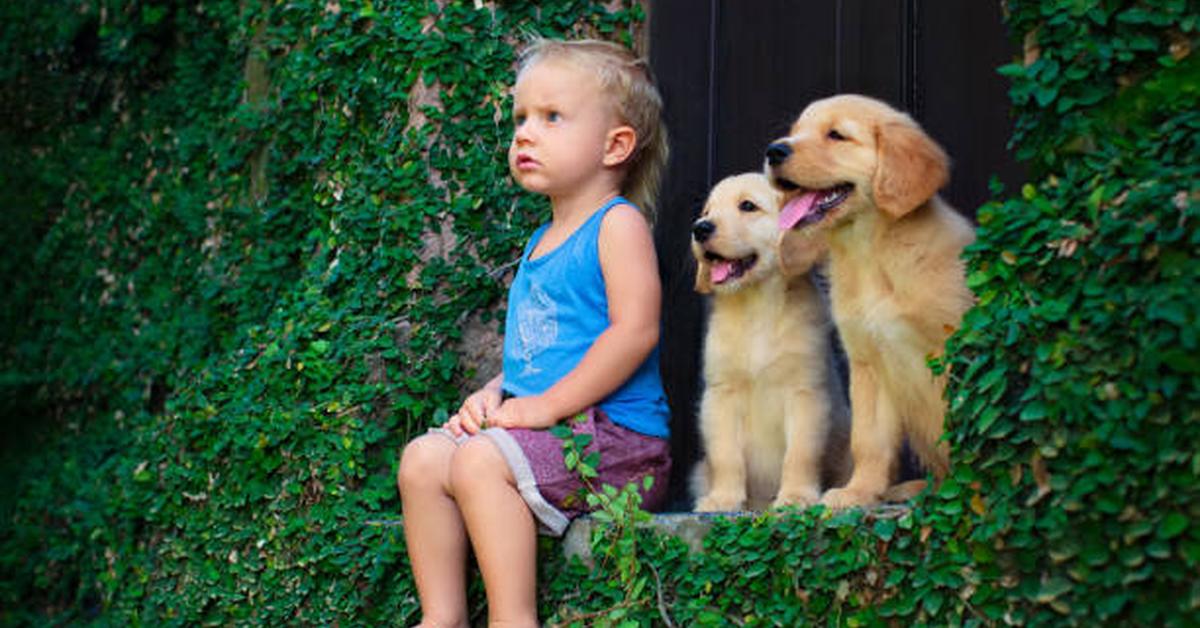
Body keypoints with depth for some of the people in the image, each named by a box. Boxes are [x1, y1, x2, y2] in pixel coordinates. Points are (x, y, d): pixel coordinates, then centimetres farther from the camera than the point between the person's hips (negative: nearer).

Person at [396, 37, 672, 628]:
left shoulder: (618, 224, -7)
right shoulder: (540, 243, 21)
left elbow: (636, 330, -18)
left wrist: (546, 404, -19)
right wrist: (493, 394, 4)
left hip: (615, 432, -9)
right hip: (544, 427, 9)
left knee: (482, 462, -28)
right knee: (422, 458, -4)